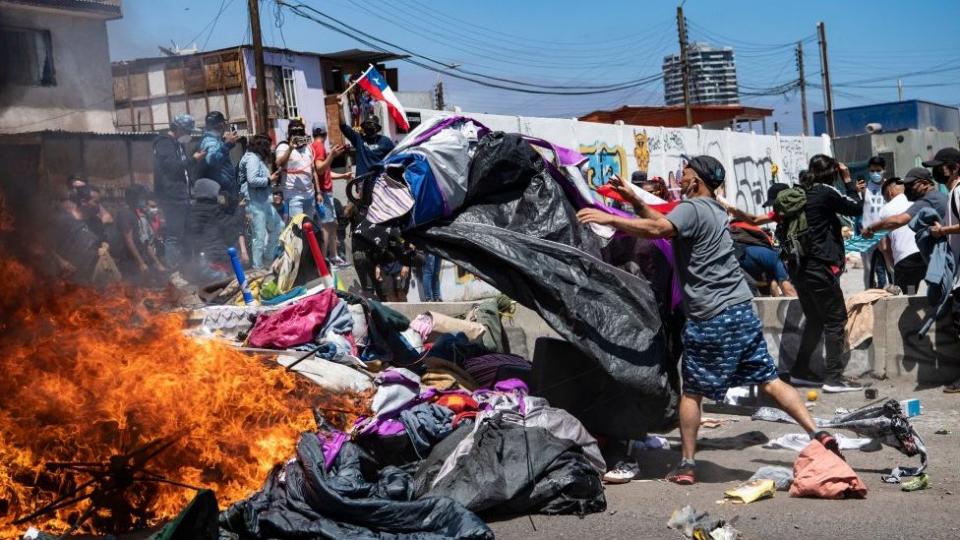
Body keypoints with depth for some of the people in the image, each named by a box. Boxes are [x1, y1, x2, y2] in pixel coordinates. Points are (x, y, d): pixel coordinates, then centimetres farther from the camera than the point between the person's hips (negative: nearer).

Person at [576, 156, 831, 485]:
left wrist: (608, 218, -24)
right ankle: (818, 435, 2)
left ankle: (687, 465, 9)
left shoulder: (693, 208, -10)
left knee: (692, 392, 4)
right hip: (743, 310, 8)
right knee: (770, 381, 9)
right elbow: (667, 224, 24)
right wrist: (634, 202, 18)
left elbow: (656, 229, -27)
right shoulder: (715, 210, 19)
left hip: (711, 318, -8)